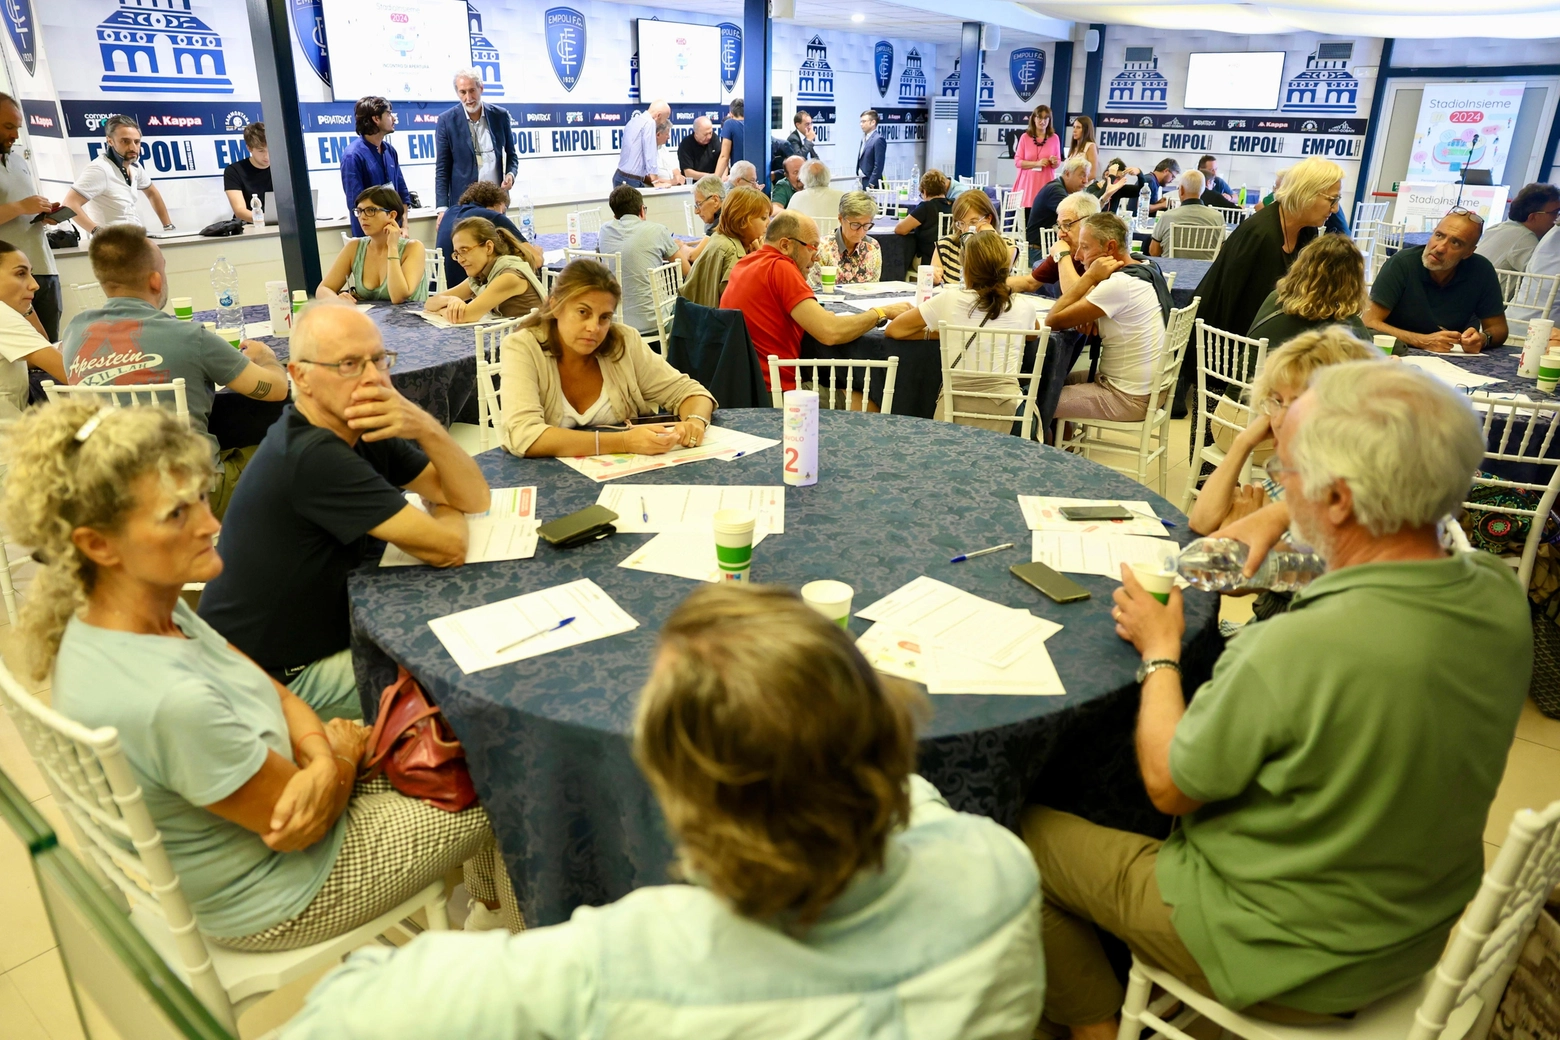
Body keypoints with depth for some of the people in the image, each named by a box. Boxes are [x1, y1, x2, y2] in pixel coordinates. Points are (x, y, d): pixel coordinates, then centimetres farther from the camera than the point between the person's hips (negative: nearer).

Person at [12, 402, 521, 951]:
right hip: (271, 901, -8)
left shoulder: (155, 607, -12)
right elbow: (299, 826, -27)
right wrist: (342, 752, -7)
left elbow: (264, 689, 0)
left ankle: (489, 897, 41)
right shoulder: (171, 701, -40)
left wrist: (320, 758, -19)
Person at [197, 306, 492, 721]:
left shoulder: (361, 432, -2)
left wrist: (427, 428, -22)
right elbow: (449, 548, -29)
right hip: (276, 677, -8)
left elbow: (475, 500, -5)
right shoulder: (313, 454, -29)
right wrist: (444, 511, -5)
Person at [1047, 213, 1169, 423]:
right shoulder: (1147, 271, 5)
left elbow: (1053, 321, -19)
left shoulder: (1119, 284, -24)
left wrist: (1089, 276, -16)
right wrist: (1086, 317, -7)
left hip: (1129, 398, -9)